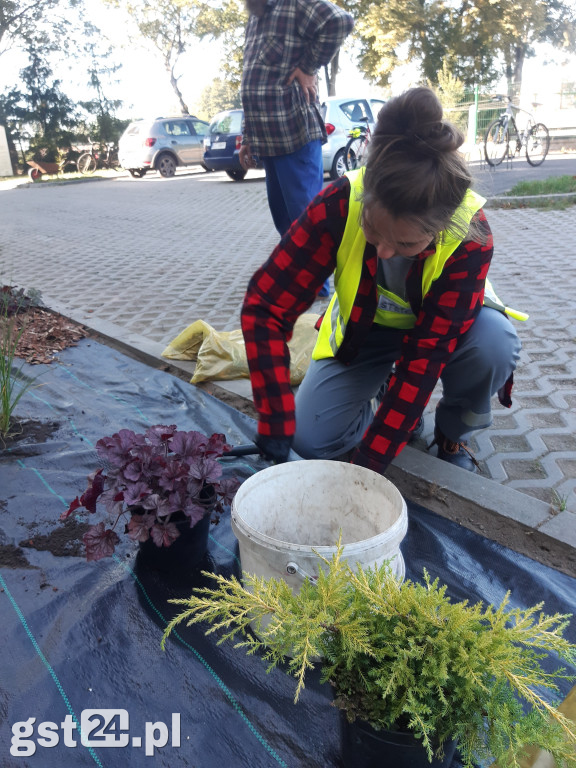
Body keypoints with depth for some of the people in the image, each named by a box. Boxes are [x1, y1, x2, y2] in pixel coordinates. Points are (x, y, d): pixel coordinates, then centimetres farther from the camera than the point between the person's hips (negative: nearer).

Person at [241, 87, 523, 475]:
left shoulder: (470, 237, -32)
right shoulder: (340, 203, -32)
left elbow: (425, 354, -33)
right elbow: (265, 307, -31)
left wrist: (366, 464, -34)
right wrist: (276, 430, -36)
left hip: (441, 329, 0)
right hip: (364, 327, 1)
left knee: (495, 342, -34)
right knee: (312, 440, -16)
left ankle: (453, 433, -2)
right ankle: (385, 396, 15)